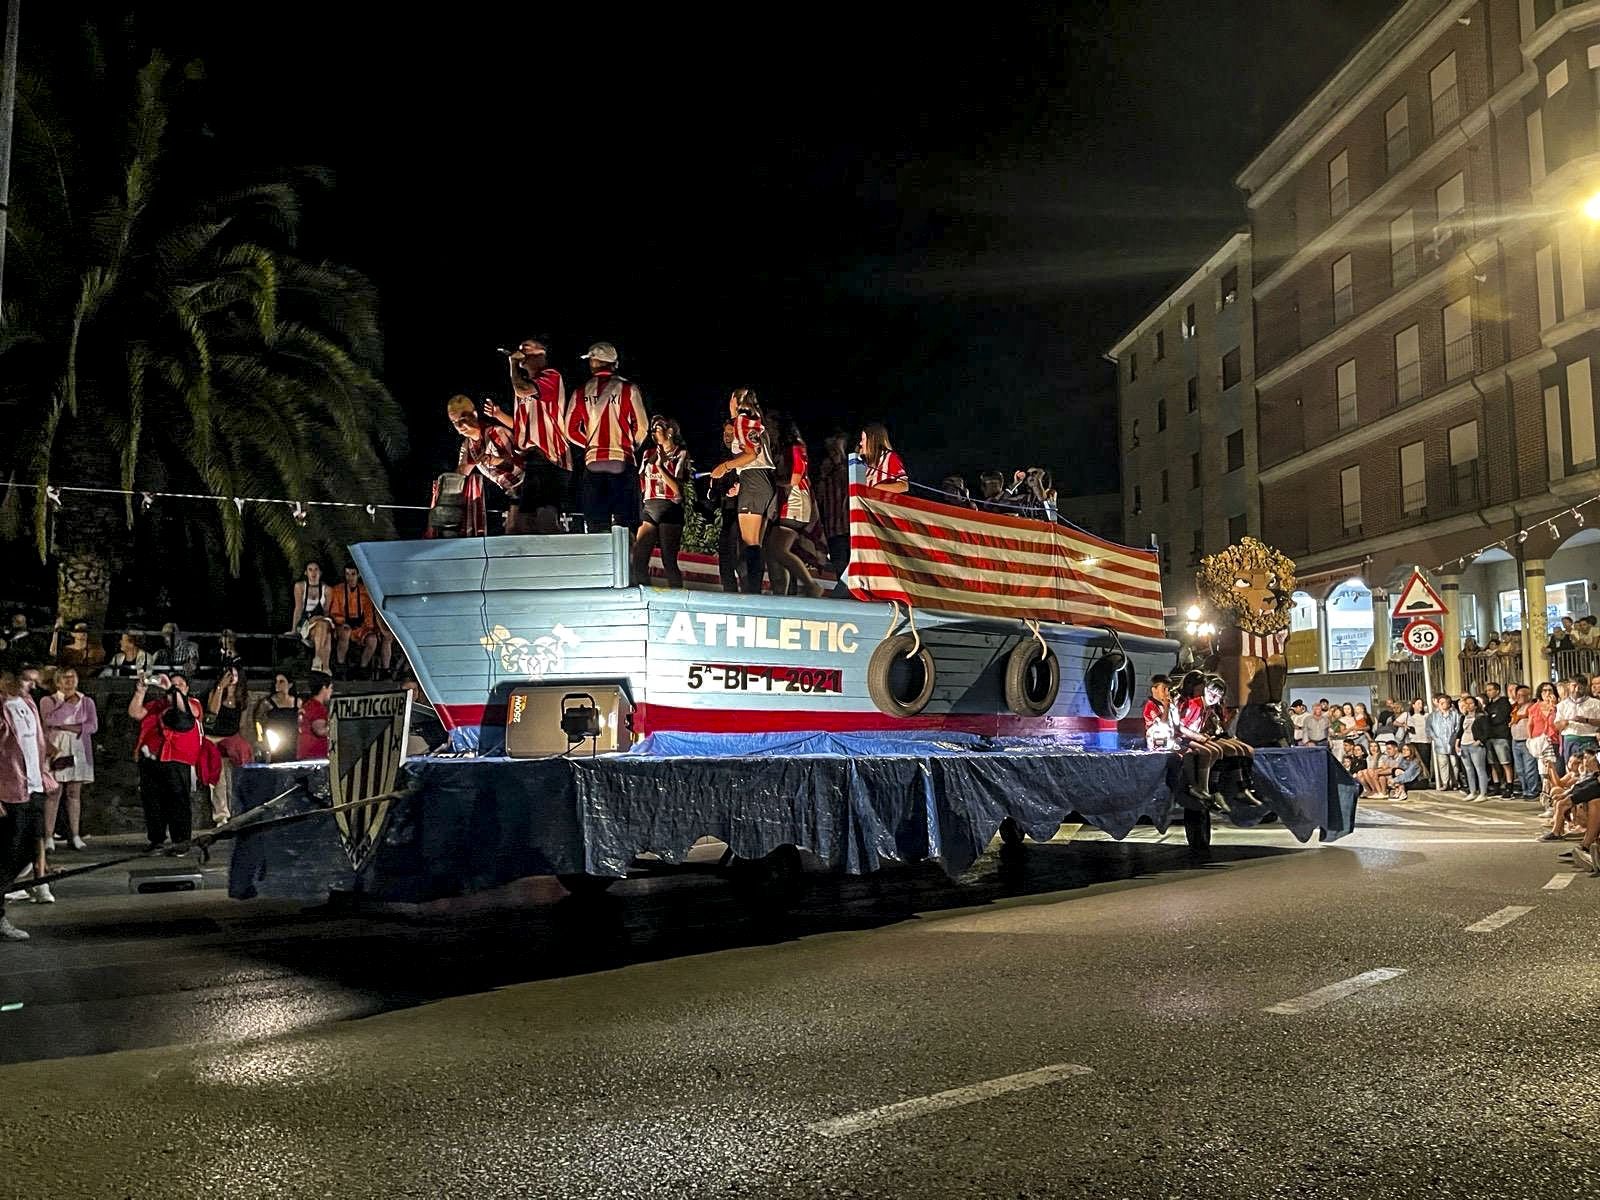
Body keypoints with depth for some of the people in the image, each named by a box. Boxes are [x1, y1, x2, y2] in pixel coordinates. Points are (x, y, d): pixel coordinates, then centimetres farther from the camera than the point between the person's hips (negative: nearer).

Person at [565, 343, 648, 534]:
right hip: (622, 461, -2)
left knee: (596, 527, 4)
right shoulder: (628, 388, 1)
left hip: (593, 463, 2)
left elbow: (570, 431, 9)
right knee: (624, 526, -3)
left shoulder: (581, 393, 8)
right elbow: (642, 427, 0)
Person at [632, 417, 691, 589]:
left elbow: (677, 488, -6)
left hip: (670, 509, -5)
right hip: (649, 509, 5)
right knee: (639, 561, -6)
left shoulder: (680, 454, 4)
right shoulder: (648, 454, 18)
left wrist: (660, 465, -9)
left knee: (669, 562, -8)